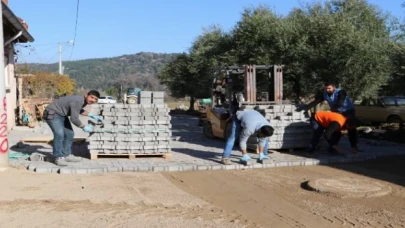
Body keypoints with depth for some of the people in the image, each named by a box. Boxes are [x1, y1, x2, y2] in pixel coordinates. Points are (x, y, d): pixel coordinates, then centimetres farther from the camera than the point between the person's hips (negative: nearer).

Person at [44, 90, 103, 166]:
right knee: (59, 134, -23)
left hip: (62, 115, 10)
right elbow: (74, 119, -29)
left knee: (69, 134, 8)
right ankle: (59, 158, -16)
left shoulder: (83, 101, -1)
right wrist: (84, 127, -14)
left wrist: (91, 115, 14)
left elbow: (79, 110, 21)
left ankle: (66, 155, 17)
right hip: (52, 114, -10)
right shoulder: (77, 101, -30)